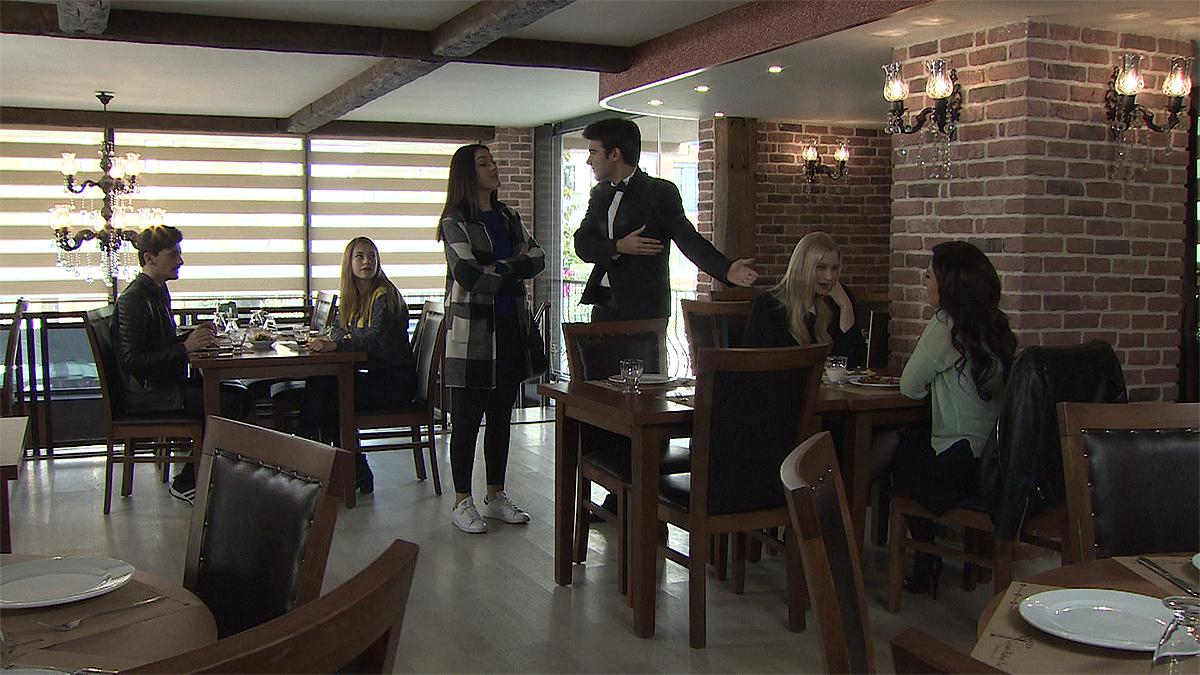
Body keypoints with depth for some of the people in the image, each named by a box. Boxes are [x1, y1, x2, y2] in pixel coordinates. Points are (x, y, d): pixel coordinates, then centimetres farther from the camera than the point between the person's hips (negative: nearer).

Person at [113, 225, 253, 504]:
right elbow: (132, 361, -23)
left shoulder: (158, 291, 14)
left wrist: (193, 335, 5)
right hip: (147, 394, -10)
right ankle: (186, 482, -6)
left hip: (167, 383, 10)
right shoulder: (134, 299, -17)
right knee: (229, 405, -19)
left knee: (241, 395, 4)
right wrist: (185, 347, -23)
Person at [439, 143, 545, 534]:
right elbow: (469, 275, -18)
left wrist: (497, 269, -11)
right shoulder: (455, 223, -5)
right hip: (472, 333, -6)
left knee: (501, 418, 11)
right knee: (467, 421, 0)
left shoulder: (508, 218, 14)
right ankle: (462, 503, 10)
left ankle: (496, 497, 21)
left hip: (511, 329, 6)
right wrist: (516, 266, -5)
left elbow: (538, 260, 4)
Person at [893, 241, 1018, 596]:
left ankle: (927, 562, 27)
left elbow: (910, 387, -7)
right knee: (911, 438, 27)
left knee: (898, 458, 20)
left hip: (962, 467, -7)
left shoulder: (944, 327, -17)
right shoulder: (996, 327, 5)